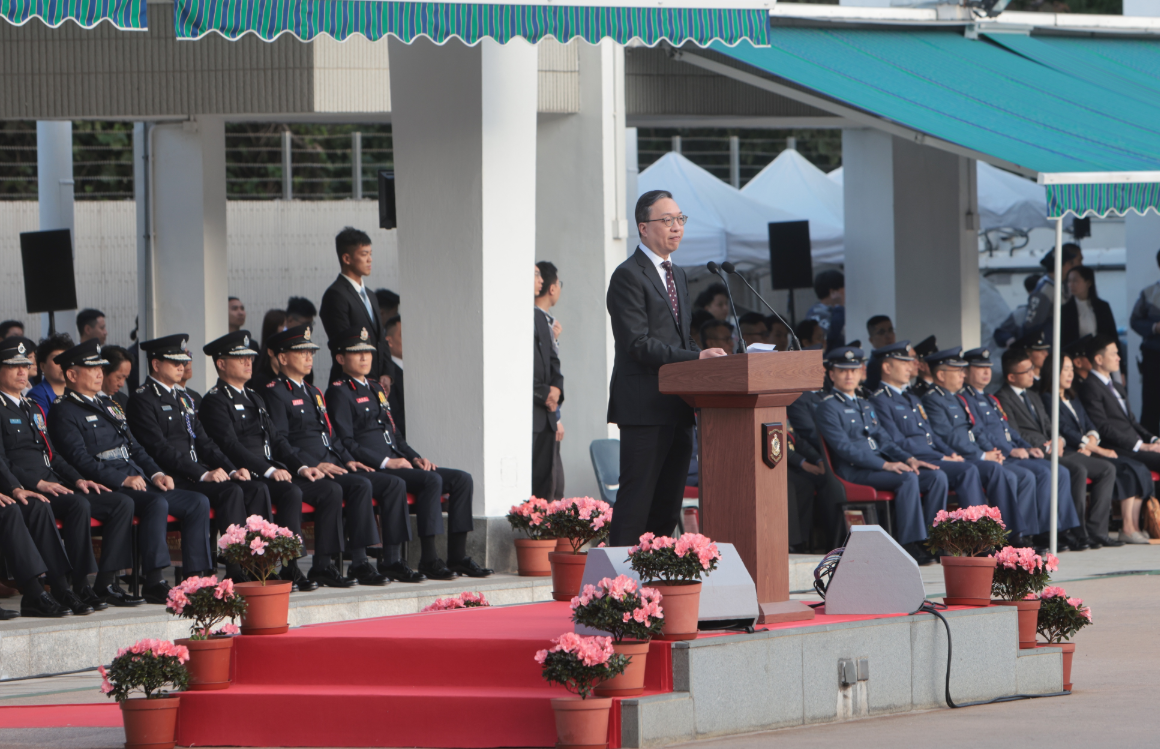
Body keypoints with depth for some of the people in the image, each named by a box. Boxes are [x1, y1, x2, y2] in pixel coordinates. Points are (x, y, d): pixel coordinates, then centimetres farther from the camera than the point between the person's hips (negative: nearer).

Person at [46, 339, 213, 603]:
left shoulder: (108, 404, 26)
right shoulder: (64, 412, -2)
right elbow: (81, 460, -13)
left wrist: (155, 474, 6)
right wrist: (124, 479, -20)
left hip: (139, 480, 9)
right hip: (107, 487, -9)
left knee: (198, 503, -5)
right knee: (156, 503, -35)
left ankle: (196, 577, -10)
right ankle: (154, 582, -36)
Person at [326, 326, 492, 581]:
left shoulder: (376, 389, 25)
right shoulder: (339, 392, -3)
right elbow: (346, 443, -13)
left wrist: (414, 457, 9)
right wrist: (385, 462, -19)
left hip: (396, 464, 9)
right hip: (370, 470, -9)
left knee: (462, 480, -3)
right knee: (432, 481, -30)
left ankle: (457, 556, -6)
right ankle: (428, 560, -30)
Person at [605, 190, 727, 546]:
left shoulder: (678, 276, 21)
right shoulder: (628, 276, -8)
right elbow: (638, 344, -16)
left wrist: (706, 355, 4)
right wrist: (695, 357, -21)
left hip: (677, 407, 9)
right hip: (644, 407, -9)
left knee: (669, 503, 8)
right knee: (636, 500, -10)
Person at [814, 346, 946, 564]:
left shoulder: (865, 406, 25)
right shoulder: (828, 408, -3)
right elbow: (844, 448, -14)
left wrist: (908, 459, 0)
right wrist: (885, 465, -22)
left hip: (879, 464, 8)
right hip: (854, 472, -8)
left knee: (937, 477, -11)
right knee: (908, 478, -32)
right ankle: (910, 545, -32)